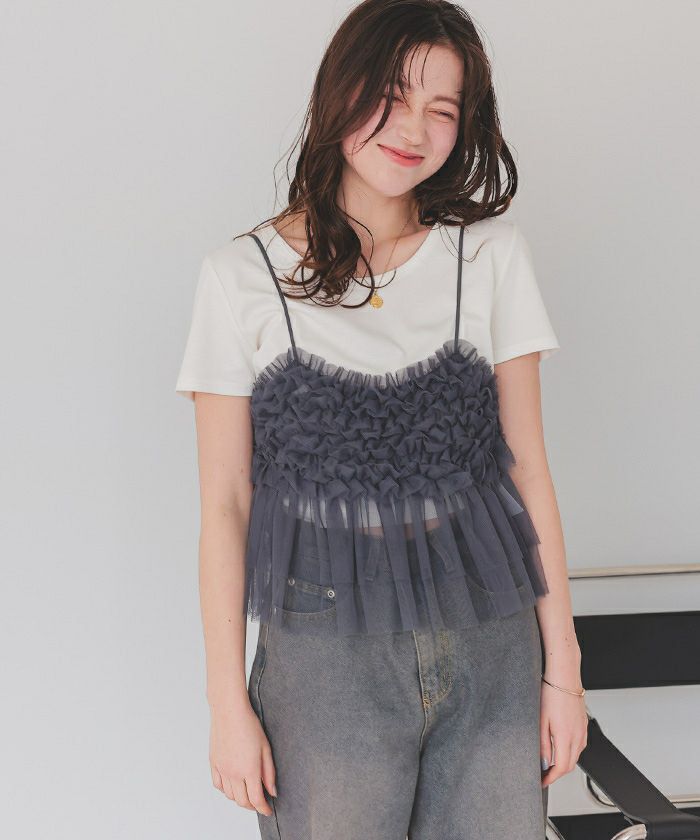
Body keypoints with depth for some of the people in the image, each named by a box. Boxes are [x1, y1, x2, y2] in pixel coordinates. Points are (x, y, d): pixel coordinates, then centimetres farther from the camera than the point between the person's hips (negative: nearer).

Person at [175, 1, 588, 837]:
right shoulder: (243, 274, -3)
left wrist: (562, 664, 2)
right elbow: (224, 503, -1)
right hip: (328, 654, -2)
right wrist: (229, 703, -3)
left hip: (492, 647, 2)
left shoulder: (490, 252, 3)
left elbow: (527, 465, 4)